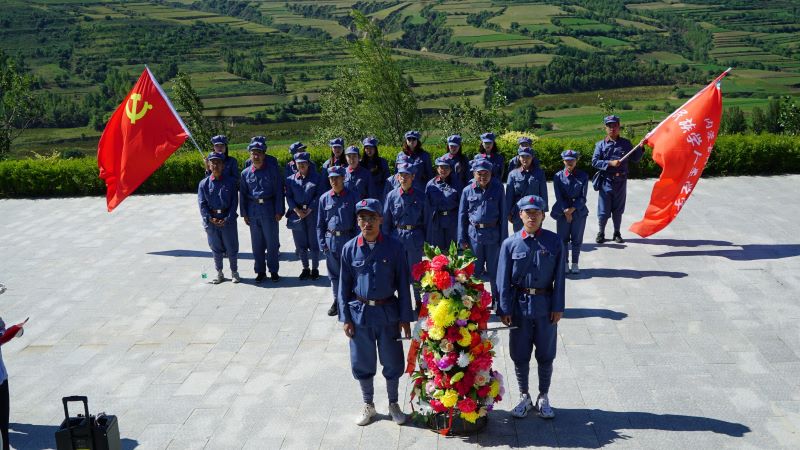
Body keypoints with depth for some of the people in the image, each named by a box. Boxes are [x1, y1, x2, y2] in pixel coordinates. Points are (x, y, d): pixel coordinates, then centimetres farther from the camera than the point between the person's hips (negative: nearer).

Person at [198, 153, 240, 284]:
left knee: (232, 248, 6)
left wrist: (227, 219, -14)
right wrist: (210, 218, -13)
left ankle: (234, 272, 22)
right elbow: (202, 204, -1)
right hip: (211, 220, 1)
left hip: (228, 220, -1)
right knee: (216, 248, 11)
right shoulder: (204, 183, 1)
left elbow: (234, 202, -5)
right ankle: (219, 273, 24)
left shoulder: (231, 181, -2)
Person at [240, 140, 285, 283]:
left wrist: (279, 211, -7)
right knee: (257, 243, 8)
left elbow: (279, 191, -2)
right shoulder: (246, 173, 6)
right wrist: (244, 213, 5)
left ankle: (273, 271, 15)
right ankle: (260, 271, 18)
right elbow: (242, 194, 10)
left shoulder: (273, 169, -2)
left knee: (272, 242, 3)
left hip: (269, 208, -2)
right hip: (253, 210, 2)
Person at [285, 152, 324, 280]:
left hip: (312, 213, -2)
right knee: (300, 244, 7)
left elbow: (319, 196, -4)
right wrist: (297, 210, -10)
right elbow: (289, 197, 4)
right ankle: (305, 268, 20)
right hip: (296, 214, 2)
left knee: (314, 243, 1)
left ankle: (315, 269, 13)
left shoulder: (317, 178, 2)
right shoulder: (291, 179, 8)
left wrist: (309, 210, -13)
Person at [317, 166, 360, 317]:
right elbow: (320, 223, 8)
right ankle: (337, 300, 25)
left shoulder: (353, 196, -3)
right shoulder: (324, 198, 4)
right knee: (334, 273, 11)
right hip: (331, 239, 3)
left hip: (348, 239, -3)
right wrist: (322, 243, 1)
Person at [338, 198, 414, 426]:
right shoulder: (350, 249, -5)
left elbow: (403, 283, -4)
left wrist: (405, 317, -3)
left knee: (392, 362, 11)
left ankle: (393, 404, 33)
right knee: (362, 363, 12)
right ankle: (368, 405, 32)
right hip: (360, 313, 1)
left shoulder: (393, 246, -8)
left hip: (388, 312, -1)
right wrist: (345, 318, -1)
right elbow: (344, 285, 1)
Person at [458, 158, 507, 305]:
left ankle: (497, 300, 25)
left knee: (493, 270, 10)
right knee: (475, 270, 11)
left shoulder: (498, 189, -4)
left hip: (493, 233, -1)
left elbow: (503, 214, -2)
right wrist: (462, 239, 1)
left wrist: (504, 238, -5)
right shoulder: (467, 191, -1)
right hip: (474, 234, 1)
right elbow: (462, 215, 4)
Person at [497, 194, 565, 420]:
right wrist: (504, 309, -7)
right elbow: (503, 279, -3)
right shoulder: (510, 243, -5)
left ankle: (543, 398, 28)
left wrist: (558, 307, -5)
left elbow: (559, 277, -2)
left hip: (545, 306, 0)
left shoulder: (554, 241, -4)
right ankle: (524, 397, 27)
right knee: (520, 355, 10)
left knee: (545, 355, 11)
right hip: (519, 306, 0)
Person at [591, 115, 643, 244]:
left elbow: (635, 159, 9)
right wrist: (610, 163, -17)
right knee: (603, 210, 2)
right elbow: (594, 161, -7)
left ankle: (617, 233, 23)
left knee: (618, 209, 11)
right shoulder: (601, 144, 0)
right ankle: (601, 233, 18)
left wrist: (641, 148, -6)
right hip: (606, 181, -1)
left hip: (621, 181, 2)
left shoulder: (626, 143, 5)